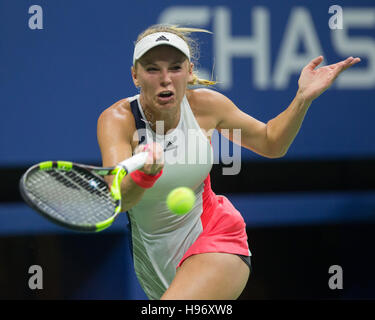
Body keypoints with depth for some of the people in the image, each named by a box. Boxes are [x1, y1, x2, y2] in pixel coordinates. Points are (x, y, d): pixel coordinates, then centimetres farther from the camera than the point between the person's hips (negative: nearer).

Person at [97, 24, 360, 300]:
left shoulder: (205, 104, -8)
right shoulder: (116, 120, -17)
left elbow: (271, 143, 8)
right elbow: (116, 200, -33)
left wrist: (304, 96, -8)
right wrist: (143, 174, -55)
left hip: (214, 237, -1)